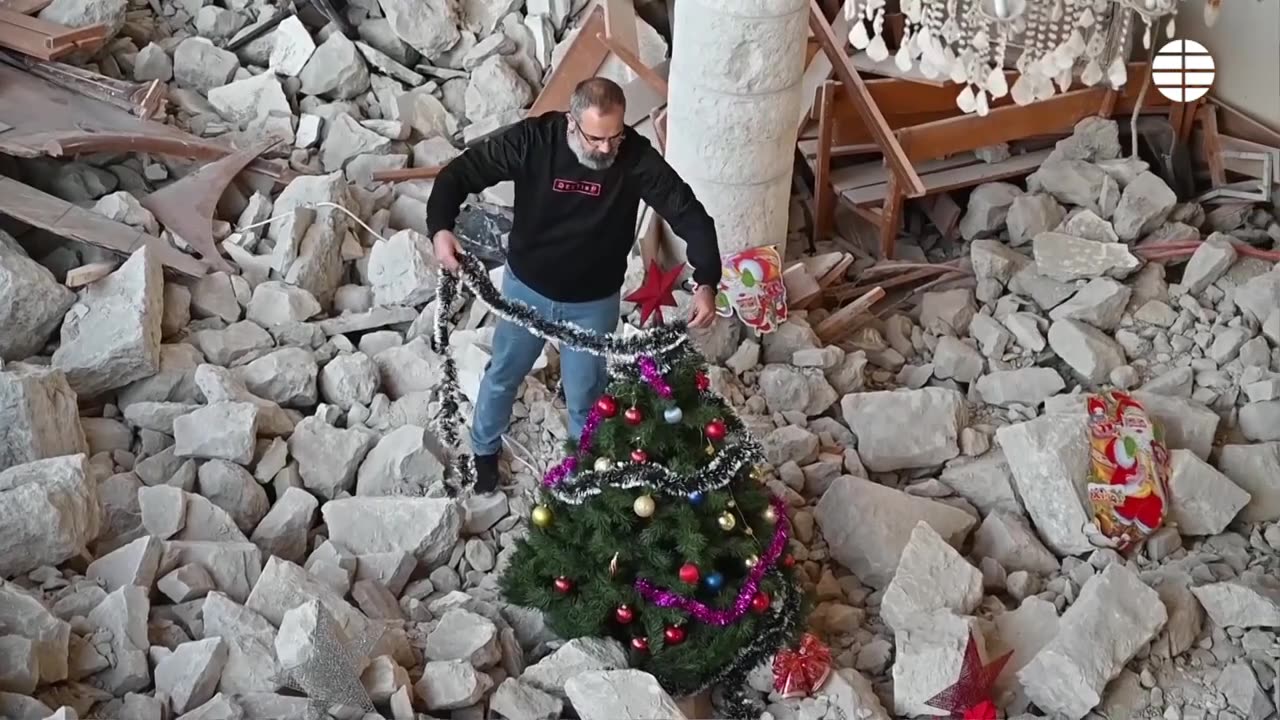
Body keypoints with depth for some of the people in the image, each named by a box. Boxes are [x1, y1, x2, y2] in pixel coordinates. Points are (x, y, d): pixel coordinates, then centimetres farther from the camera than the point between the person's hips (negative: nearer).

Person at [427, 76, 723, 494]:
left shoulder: (637, 157, -24)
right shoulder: (532, 139, -24)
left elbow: (689, 214, -23)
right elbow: (460, 173, -18)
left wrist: (706, 282, -38)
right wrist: (440, 227, -37)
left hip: (594, 302, -1)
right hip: (527, 289, 1)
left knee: (585, 397, 15)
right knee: (503, 374, 23)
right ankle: (484, 450, 51)